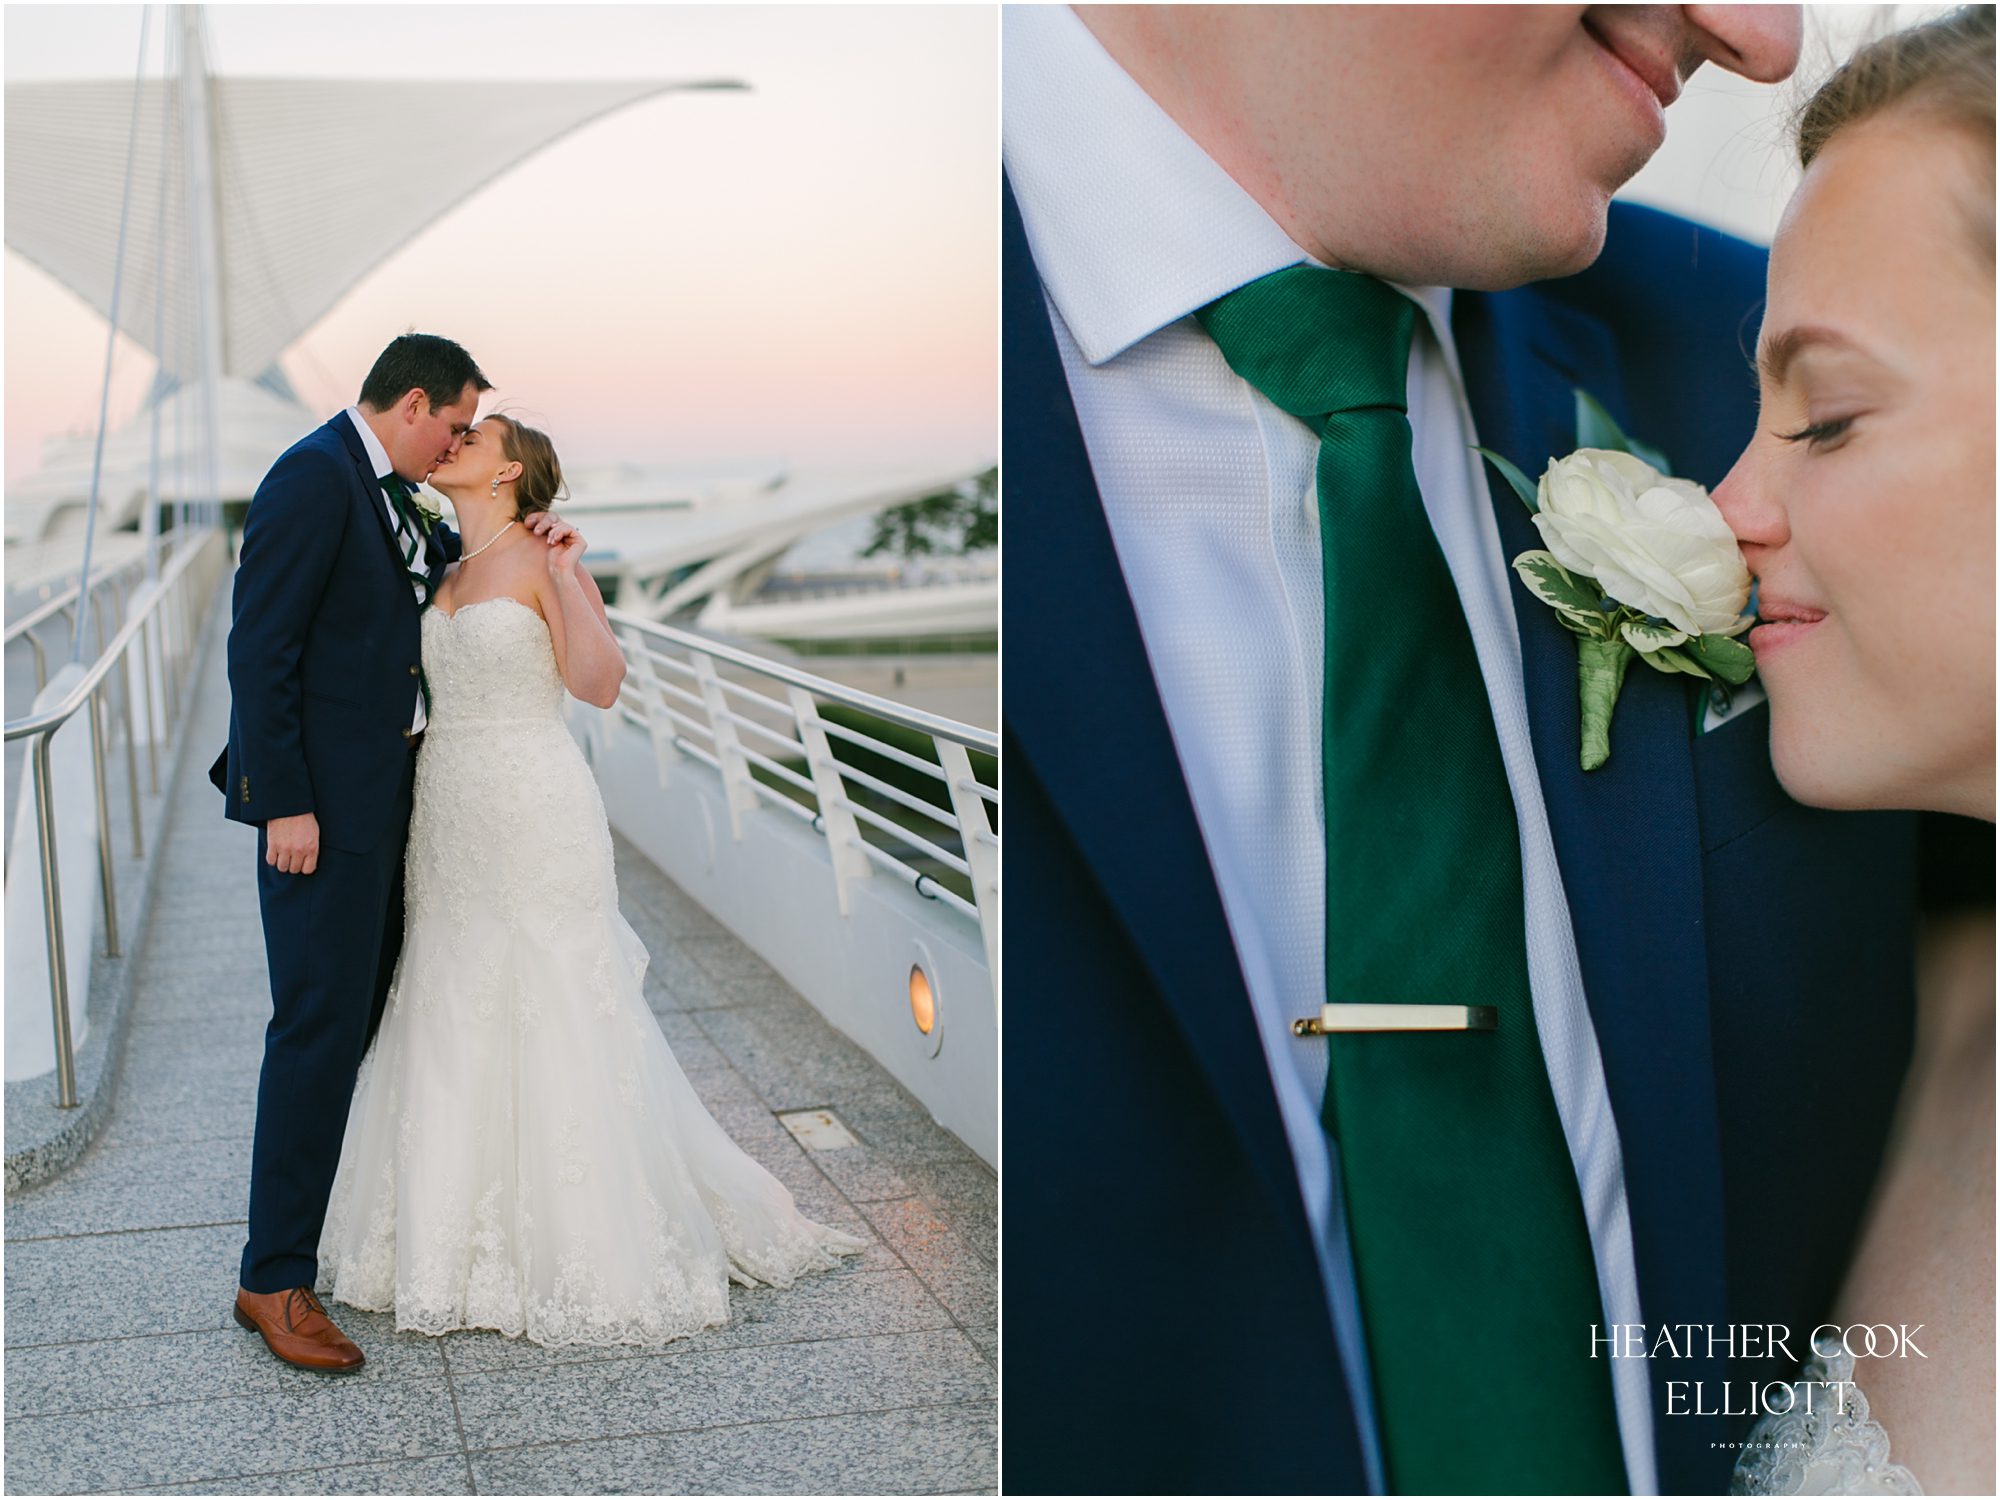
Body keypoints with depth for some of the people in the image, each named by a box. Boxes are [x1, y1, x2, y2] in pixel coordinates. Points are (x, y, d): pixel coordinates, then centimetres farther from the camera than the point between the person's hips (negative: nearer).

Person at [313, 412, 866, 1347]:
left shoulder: (543, 562, -7)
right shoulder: (446, 573, 14)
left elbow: (598, 684, -20)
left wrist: (568, 576, -21)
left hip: (535, 820, -7)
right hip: (450, 822, 7)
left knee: (554, 1025, -2)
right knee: (453, 1032, 10)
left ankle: (594, 1248, 10)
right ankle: (469, 1240, 22)